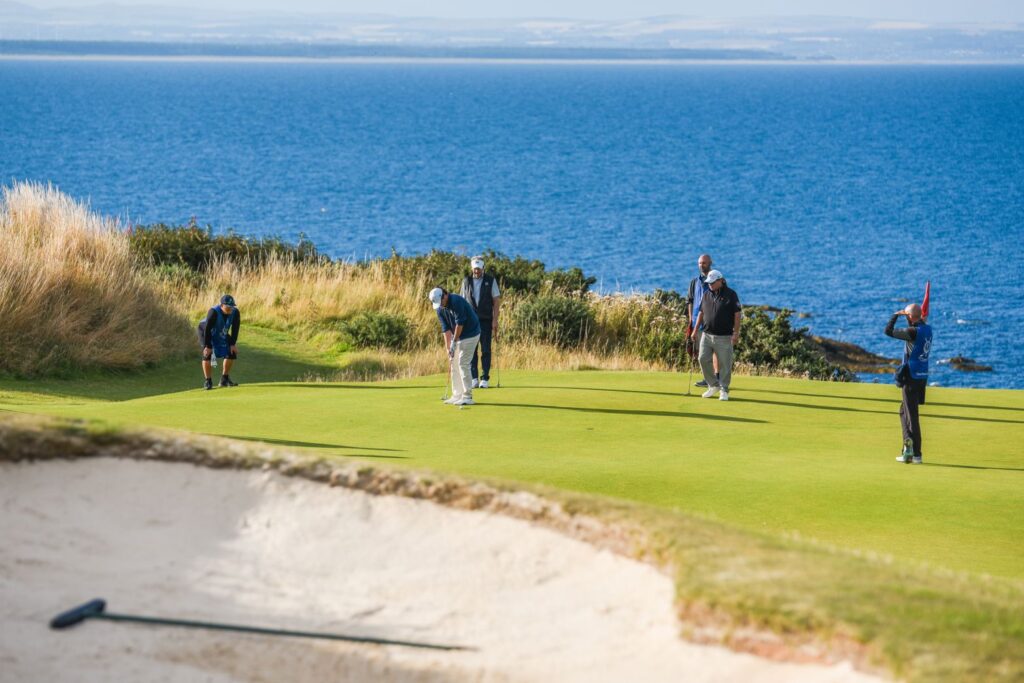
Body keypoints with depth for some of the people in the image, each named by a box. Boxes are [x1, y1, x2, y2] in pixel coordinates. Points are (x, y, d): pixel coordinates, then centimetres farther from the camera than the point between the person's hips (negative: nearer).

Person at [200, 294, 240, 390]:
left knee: (232, 353, -2)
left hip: (222, 335, 5)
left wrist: (233, 344, -13)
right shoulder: (213, 312, -36)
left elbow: (235, 329, -10)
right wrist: (208, 346, -30)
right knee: (207, 354, -21)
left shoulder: (235, 312, -21)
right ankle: (208, 381, -12)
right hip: (206, 333, -5)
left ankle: (224, 379, 12)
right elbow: (207, 329, -32)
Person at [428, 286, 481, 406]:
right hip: (457, 336, 8)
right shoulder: (440, 310, 0)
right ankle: (457, 395, 14)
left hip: (470, 334, -8)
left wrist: (454, 342, -19)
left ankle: (467, 396, -10)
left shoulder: (456, 301, -24)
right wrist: (448, 349, -6)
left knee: (463, 364, -12)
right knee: (454, 364, 8)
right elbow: (446, 329, 0)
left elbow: (460, 323, -24)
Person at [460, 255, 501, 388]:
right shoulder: (466, 281, 8)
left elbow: (496, 301, 0)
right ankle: (474, 379, 3)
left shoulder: (490, 281, 2)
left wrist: (495, 320, -8)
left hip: (485, 320, -2)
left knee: (486, 350, -2)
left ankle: (484, 379, 1)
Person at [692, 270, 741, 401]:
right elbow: (701, 313, 17)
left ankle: (724, 390, 9)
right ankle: (713, 385, 15)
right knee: (704, 359, -1)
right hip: (707, 335, 5)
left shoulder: (731, 295, -5)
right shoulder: (706, 295, 10)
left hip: (724, 337, -5)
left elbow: (737, 314, -6)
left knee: (724, 364, -1)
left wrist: (736, 333, -12)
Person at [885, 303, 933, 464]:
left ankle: (916, 454, -8)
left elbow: (888, 331, -12)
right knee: (904, 410, 18)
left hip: (912, 377, -8)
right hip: (923, 376, 8)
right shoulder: (927, 329, 6)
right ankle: (909, 449, 16)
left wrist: (896, 315, 1)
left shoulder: (913, 332, -18)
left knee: (912, 415, -4)